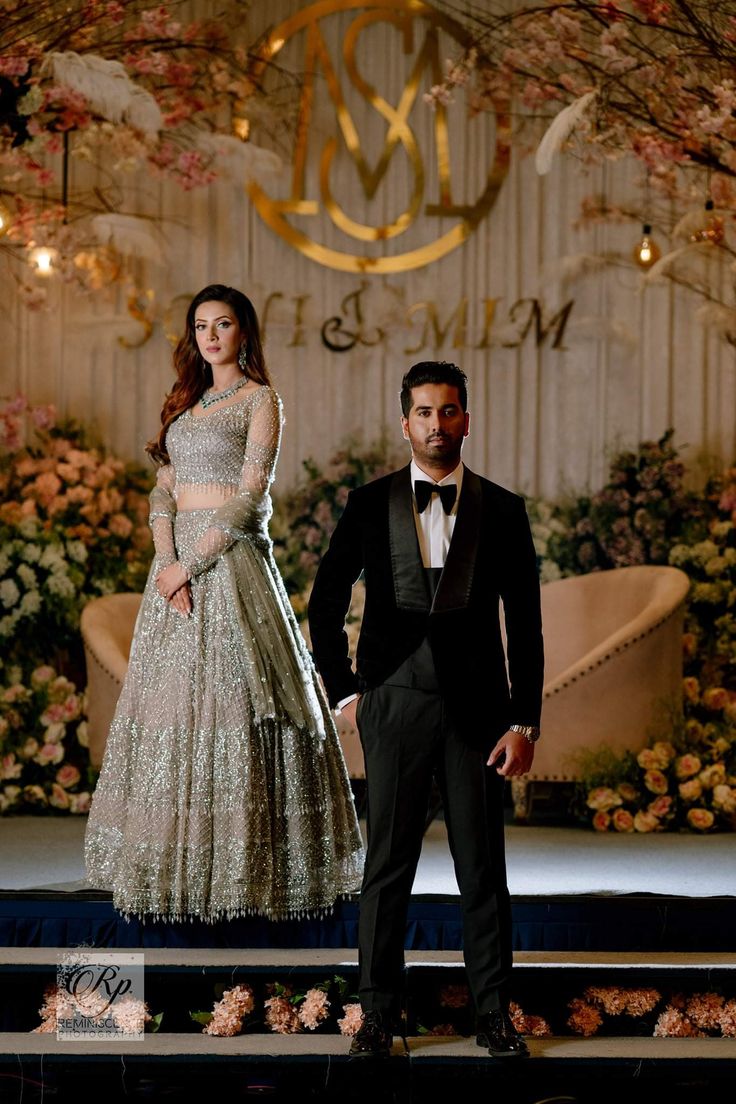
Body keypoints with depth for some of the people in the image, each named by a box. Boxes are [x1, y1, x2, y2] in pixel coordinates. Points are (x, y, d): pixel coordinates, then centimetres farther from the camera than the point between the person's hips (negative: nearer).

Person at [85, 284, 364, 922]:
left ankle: (238, 868, -6)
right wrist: (167, 562, -8)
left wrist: (191, 565, -15)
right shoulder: (187, 402, 17)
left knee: (227, 698, -9)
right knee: (169, 700, 4)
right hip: (177, 560, 7)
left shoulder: (260, 400, -2)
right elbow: (164, 490, 9)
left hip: (232, 558, -7)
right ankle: (174, 865, 9)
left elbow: (250, 498, -11)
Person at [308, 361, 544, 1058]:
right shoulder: (369, 505, 4)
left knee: (484, 868, 4)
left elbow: (525, 626, 4)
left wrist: (524, 723, -1)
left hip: (476, 711, 0)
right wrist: (344, 690, 5)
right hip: (395, 706, 0)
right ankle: (378, 1015, 9)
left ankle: (493, 1015, 12)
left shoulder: (501, 511, 4)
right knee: (387, 865, 2)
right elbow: (325, 605, 11)